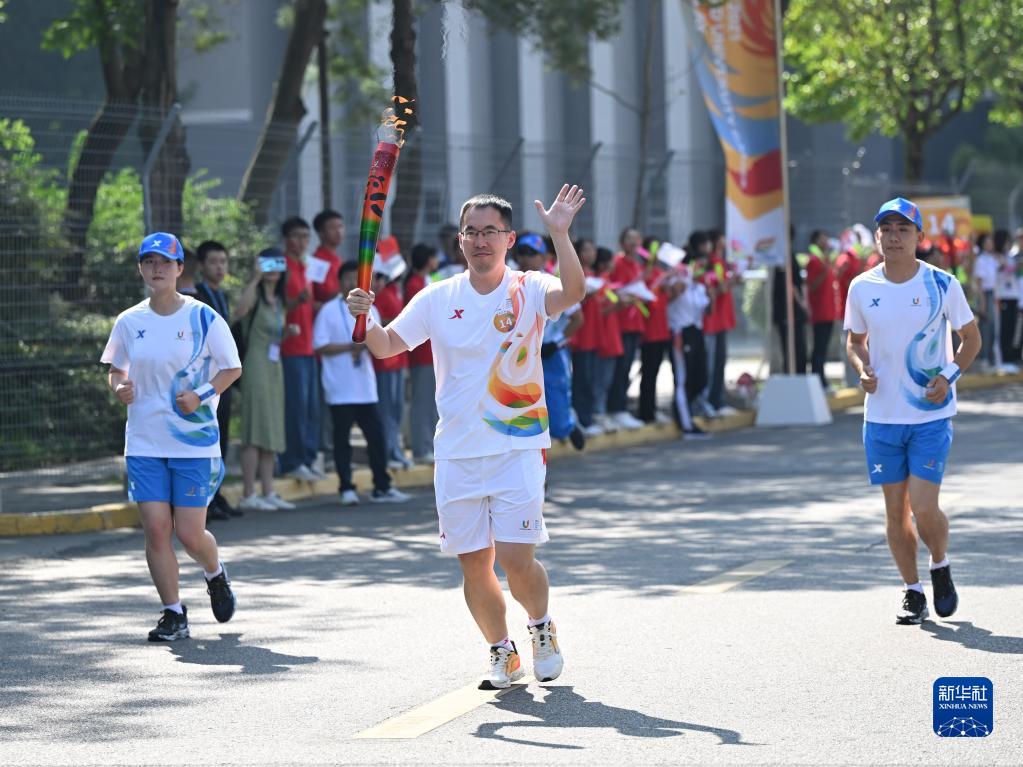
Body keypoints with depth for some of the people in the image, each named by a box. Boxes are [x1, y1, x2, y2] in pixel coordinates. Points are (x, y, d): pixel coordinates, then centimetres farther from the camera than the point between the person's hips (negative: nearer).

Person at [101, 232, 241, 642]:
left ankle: (216, 575, 31)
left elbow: (232, 367, 2)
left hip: (195, 442, -3)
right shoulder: (129, 323, 4)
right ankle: (174, 615, 7)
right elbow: (116, 368, 17)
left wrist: (202, 395, -13)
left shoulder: (203, 318, -5)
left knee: (190, 533, -3)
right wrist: (119, 387, -6)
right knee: (156, 530, -4)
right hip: (144, 442, 3)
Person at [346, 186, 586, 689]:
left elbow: (572, 293, -23)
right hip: (457, 453, 3)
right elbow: (386, 346, 7)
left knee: (516, 559, -11)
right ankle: (501, 652, 27)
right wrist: (364, 318, -13)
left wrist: (559, 234, -33)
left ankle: (542, 628, 19)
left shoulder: (529, 290, -2)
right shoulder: (438, 299, 6)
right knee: (473, 563, 6)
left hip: (518, 448, -3)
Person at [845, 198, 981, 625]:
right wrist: (863, 369, -6)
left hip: (931, 416, -3)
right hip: (881, 417, 3)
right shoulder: (862, 288, 0)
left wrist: (950, 375, -11)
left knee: (924, 508, -11)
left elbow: (971, 337, 5)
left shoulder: (942, 285, -6)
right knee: (895, 510, 5)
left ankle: (941, 566, 19)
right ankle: (912, 592, 19)